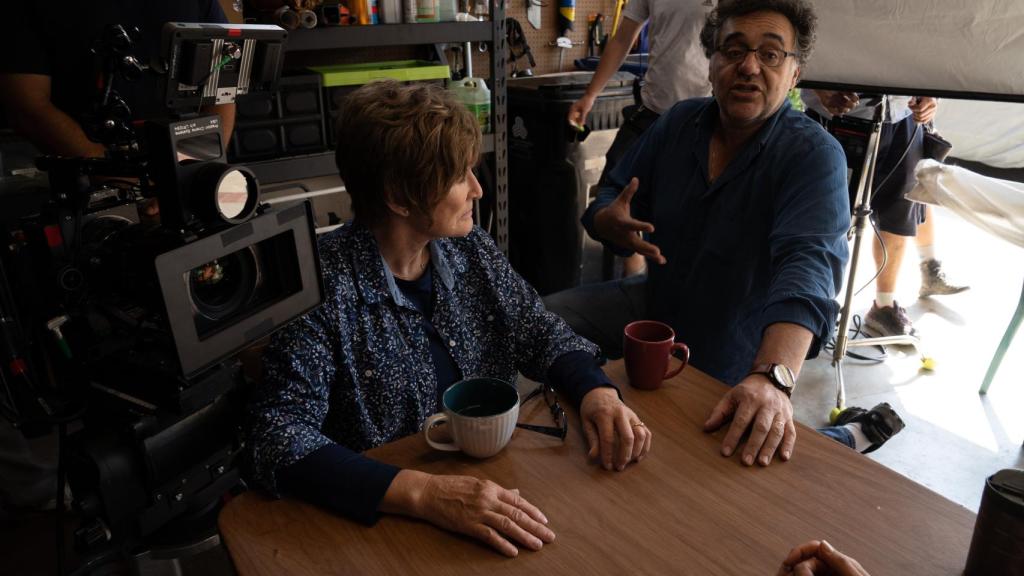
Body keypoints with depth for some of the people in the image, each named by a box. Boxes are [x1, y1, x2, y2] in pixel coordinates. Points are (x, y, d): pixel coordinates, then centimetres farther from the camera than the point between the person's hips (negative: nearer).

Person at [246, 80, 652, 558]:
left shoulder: (469, 249, -1)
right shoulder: (325, 286, -18)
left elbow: (542, 334, 6)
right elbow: (281, 435, -23)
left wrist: (596, 390, -13)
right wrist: (423, 493, -34)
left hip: (493, 479, 5)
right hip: (390, 518, -4)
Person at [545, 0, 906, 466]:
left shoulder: (815, 155, -19)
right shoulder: (680, 122, -3)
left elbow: (806, 265, -35)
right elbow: (611, 199, 3)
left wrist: (773, 378, -51)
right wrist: (609, 222, -24)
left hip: (734, 349, -4)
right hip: (657, 302, 5)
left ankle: (842, 441, 7)